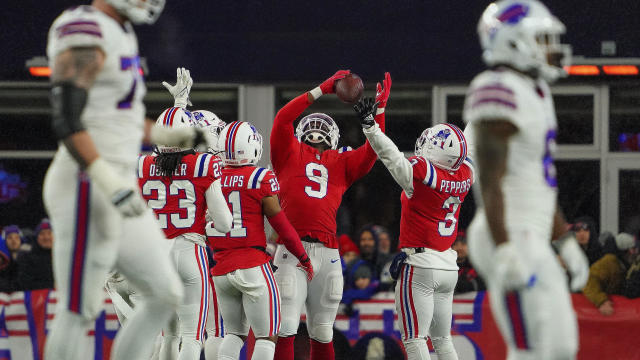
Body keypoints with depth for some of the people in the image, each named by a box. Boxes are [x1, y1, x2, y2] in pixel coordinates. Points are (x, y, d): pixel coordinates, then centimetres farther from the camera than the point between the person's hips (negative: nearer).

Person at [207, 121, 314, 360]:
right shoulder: (261, 179, -8)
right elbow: (280, 224, -4)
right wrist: (304, 259, 8)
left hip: (221, 269, 5)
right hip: (253, 267, -5)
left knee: (234, 333, 18)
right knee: (266, 336, 3)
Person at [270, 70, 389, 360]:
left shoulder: (342, 163, 20)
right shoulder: (290, 154, 12)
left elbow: (372, 150, 14)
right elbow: (283, 118, 1)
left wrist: (379, 108, 8)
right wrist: (322, 90, 2)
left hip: (327, 253, 4)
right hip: (291, 249, -4)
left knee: (322, 333, 12)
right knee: (286, 328, -9)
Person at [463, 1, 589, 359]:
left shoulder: (535, 94, 17)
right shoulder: (500, 94, -15)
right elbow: (491, 181, -21)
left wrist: (566, 242, 25)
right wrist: (504, 250, -27)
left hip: (532, 239, 10)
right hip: (511, 239, -10)